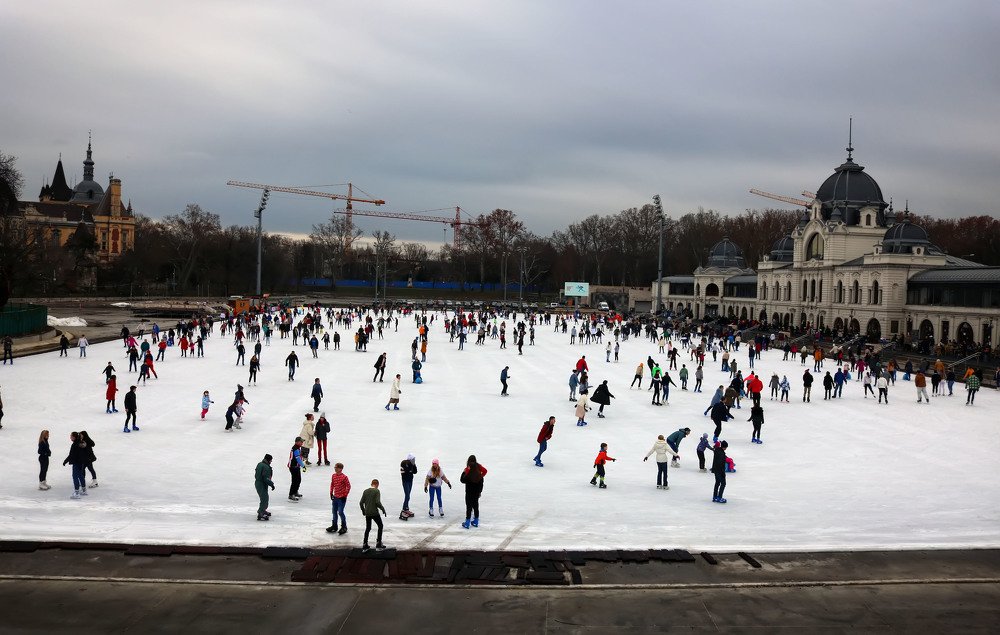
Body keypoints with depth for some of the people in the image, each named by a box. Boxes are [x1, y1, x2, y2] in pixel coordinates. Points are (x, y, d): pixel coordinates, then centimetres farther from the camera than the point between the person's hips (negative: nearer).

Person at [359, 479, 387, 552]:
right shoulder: (376, 491, -10)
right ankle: (378, 544, 10)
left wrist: (363, 510, 19)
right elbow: (378, 502, -19)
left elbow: (361, 502, 5)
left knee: (368, 528, 15)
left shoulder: (366, 491, 5)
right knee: (380, 526, 12)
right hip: (374, 513, -5)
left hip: (367, 513, 5)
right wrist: (383, 509, -6)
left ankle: (365, 546, 13)